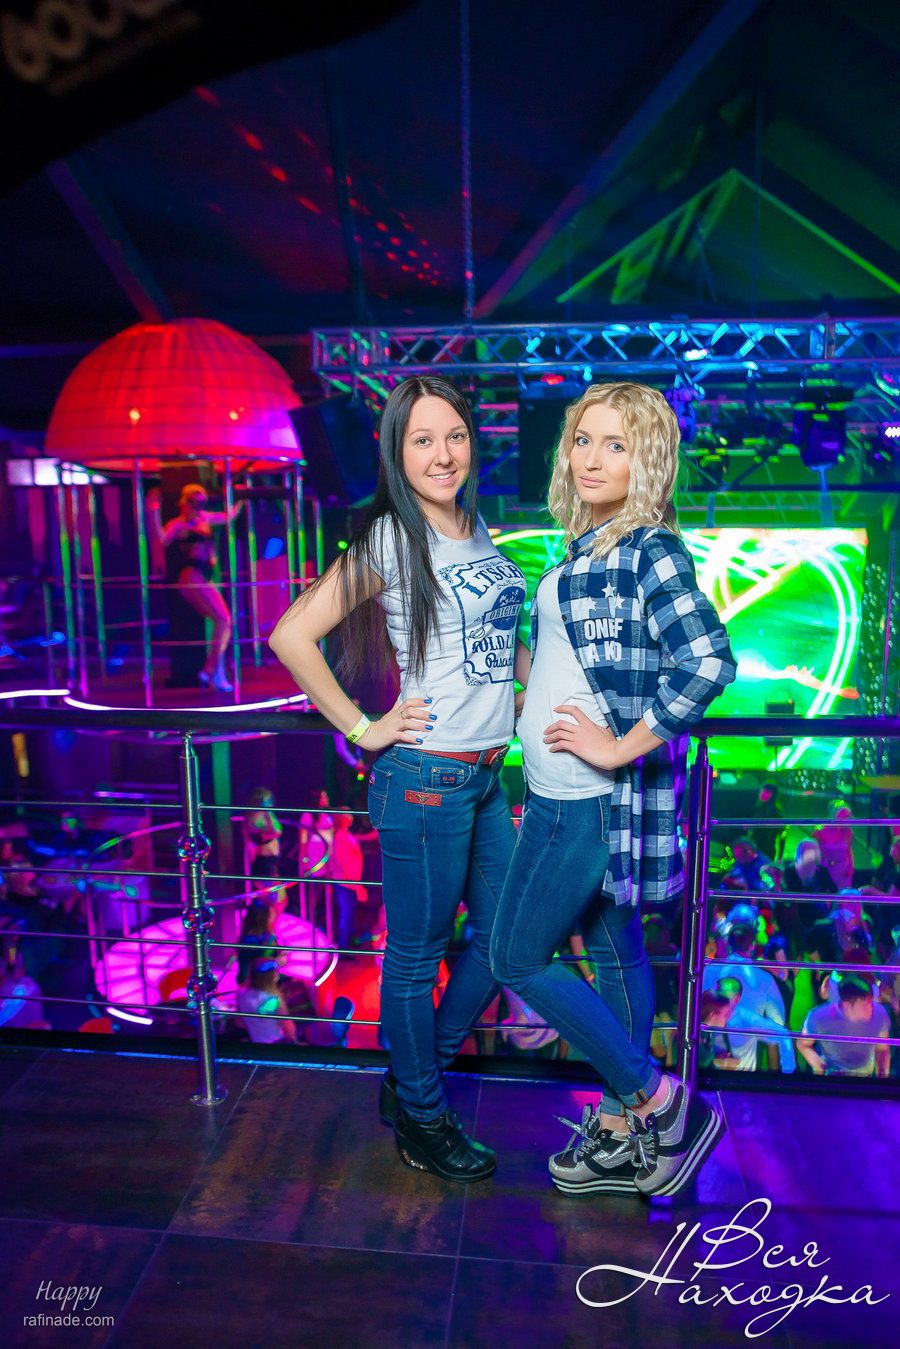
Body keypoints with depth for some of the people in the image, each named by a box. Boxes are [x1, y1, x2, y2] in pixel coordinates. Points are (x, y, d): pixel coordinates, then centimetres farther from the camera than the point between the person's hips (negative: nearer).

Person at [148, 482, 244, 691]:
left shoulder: (204, 518, 18)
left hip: (205, 579, 9)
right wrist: (154, 514, -31)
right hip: (192, 578, -9)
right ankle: (216, 673, -16)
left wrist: (241, 500, 28)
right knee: (222, 619, -18)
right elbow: (162, 539, -24)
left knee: (223, 622, 4)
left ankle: (209, 670, 8)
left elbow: (229, 516, 33)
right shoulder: (177, 524, -4)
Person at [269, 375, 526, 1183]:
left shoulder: (478, 529, 10)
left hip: (489, 774, 8)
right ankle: (422, 1122, 33)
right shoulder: (393, 539, -12)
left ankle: (415, 1078, 38)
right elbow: (293, 635, -16)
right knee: (418, 956, 9)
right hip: (426, 776, -8)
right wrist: (363, 728, -14)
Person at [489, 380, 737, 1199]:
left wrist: (622, 746, -23)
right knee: (613, 951, 18)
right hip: (562, 793, 9)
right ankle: (623, 1134, 35)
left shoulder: (649, 549, -16)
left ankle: (659, 1100, 17)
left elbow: (709, 662, -28)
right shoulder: (587, 546, 11)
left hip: (593, 797, -9)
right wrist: (532, 688, 11)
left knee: (518, 957, 2)